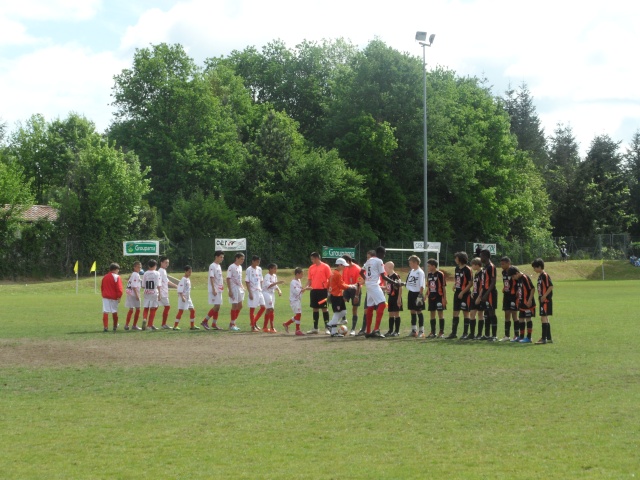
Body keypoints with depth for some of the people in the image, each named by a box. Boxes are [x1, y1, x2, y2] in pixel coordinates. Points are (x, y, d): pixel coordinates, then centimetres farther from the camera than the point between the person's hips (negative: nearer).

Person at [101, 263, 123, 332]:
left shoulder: (104, 277, 8)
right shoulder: (117, 277, -9)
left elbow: (102, 287, 13)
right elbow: (119, 288, -14)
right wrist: (119, 296, -8)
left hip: (105, 297, 3)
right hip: (114, 297, -3)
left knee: (105, 312, -1)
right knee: (114, 312, 12)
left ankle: (105, 327, -9)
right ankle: (115, 326, 24)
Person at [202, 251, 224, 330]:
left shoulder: (219, 266, 16)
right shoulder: (212, 266, -12)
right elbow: (211, 278, -18)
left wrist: (222, 285, 13)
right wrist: (213, 289, -23)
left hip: (219, 290, 9)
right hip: (214, 290, -9)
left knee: (217, 307, 8)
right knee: (216, 306, -13)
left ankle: (214, 324, 12)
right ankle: (205, 321, -7)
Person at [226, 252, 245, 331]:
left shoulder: (240, 267, 13)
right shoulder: (231, 267, -12)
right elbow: (228, 279, -15)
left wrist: (242, 287, 13)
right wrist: (230, 291, -19)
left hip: (239, 288, 8)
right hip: (233, 289, -8)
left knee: (240, 306, 8)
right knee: (234, 306, -6)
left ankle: (233, 323, 17)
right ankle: (232, 325, 2)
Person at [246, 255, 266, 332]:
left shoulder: (259, 269, 10)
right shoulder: (249, 270, -9)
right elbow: (247, 282, -11)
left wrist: (261, 289, 11)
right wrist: (250, 293, -16)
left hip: (259, 291, 7)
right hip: (253, 291, -7)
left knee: (263, 307, 4)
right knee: (252, 308, -1)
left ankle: (255, 322, 18)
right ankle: (253, 326, 5)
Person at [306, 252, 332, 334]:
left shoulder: (325, 267, -6)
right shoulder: (311, 267, 11)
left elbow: (330, 279, -6)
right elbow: (309, 279, 15)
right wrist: (307, 286, -3)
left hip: (322, 290, -6)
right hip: (314, 290, 6)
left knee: (324, 308, -3)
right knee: (315, 309, 9)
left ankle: (327, 328, 4)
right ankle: (315, 328, 14)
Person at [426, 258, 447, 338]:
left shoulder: (440, 274, -8)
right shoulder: (429, 274, 10)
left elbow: (443, 287, -8)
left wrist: (444, 298, -11)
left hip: (439, 296, -7)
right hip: (431, 297, 7)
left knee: (440, 313, -2)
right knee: (432, 314, 8)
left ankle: (441, 332, 1)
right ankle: (433, 332, 15)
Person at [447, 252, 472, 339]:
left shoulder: (467, 269, -12)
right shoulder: (457, 268, 11)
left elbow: (470, 283, -14)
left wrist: (462, 292, -17)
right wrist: (455, 285, 3)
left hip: (465, 294, -8)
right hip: (457, 293, 8)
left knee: (465, 313, 0)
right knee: (455, 313, 8)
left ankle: (465, 333, 6)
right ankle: (454, 333, 12)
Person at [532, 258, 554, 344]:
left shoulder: (545, 275, -14)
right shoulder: (540, 276, 15)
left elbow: (551, 286, -20)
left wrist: (544, 296, -20)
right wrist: (540, 297, 13)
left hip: (546, 300, -10)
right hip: (543, 300, 10)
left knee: (543, 318, -11)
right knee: (545, 319, 13)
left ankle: (544, 339, -12)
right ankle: (549, 338, 18)